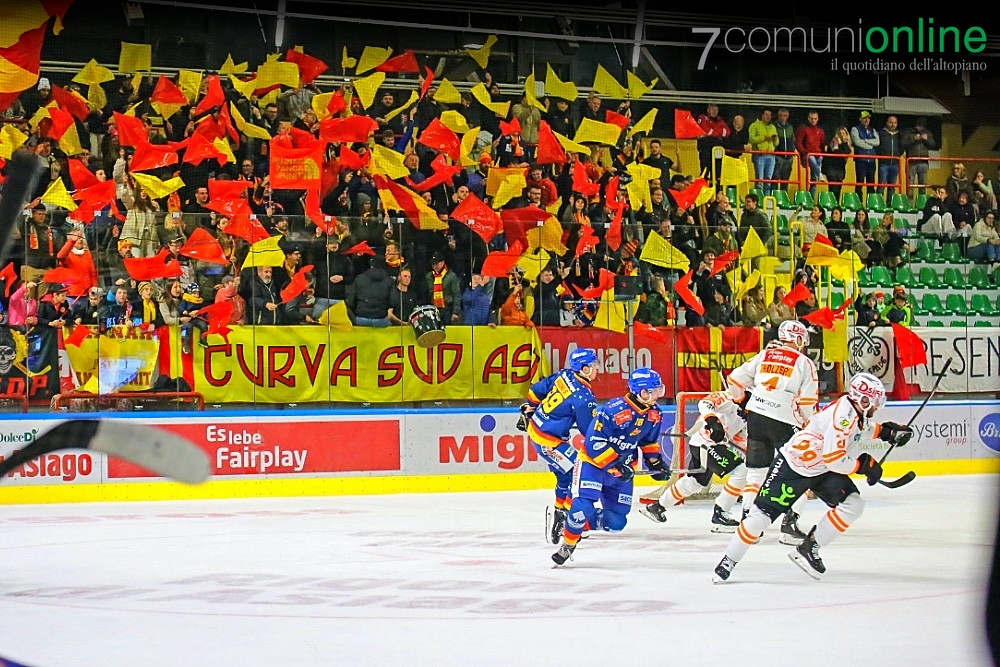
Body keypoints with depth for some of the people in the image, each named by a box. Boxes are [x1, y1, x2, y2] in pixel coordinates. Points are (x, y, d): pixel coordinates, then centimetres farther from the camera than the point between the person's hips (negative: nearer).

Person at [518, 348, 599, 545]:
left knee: (566, 474, 20)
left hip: (534, 427, 9)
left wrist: (527, 410, 26)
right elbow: (592, 430, -15)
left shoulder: (564, 375, -1)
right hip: (548, 441, -9)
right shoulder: (583, 397, -24)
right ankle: (563, 519, -2)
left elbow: (537, 390, 12)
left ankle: (559, 511, 29)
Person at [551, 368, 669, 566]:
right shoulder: (613, 410, -28)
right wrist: (615, 466, -30)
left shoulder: (654, 414, -5)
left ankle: (577, 522, 23)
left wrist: (655, 461, 4)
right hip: (593, 462, -7)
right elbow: (594, 442, -27)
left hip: (622, 470, 7)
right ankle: (567, 543, 1)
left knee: (615, 523, 2)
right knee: (584, 506, -23)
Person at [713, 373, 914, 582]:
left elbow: (861, 430, 24)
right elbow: (834, 459, -33)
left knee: (853, 504, -8)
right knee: (763, 514, -8)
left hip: (823, 470, 9)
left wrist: (884, 431, 7)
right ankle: (728, 562, 4)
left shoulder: (858, 412, -3)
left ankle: (808, 548, 2)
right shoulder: (843, 414, -30)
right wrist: (863, 465, -20)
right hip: (793, 466, -9)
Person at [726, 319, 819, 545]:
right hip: (784, 422, -4)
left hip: (756, 416, 5)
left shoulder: (764, 355, 13)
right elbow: (808, 402, -3)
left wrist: (740, 400, 31)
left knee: (756, 469, 15)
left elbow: (736, 379, 14)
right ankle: (789, 522, -5)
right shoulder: (804, 363, 2)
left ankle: (747, 516, 13)